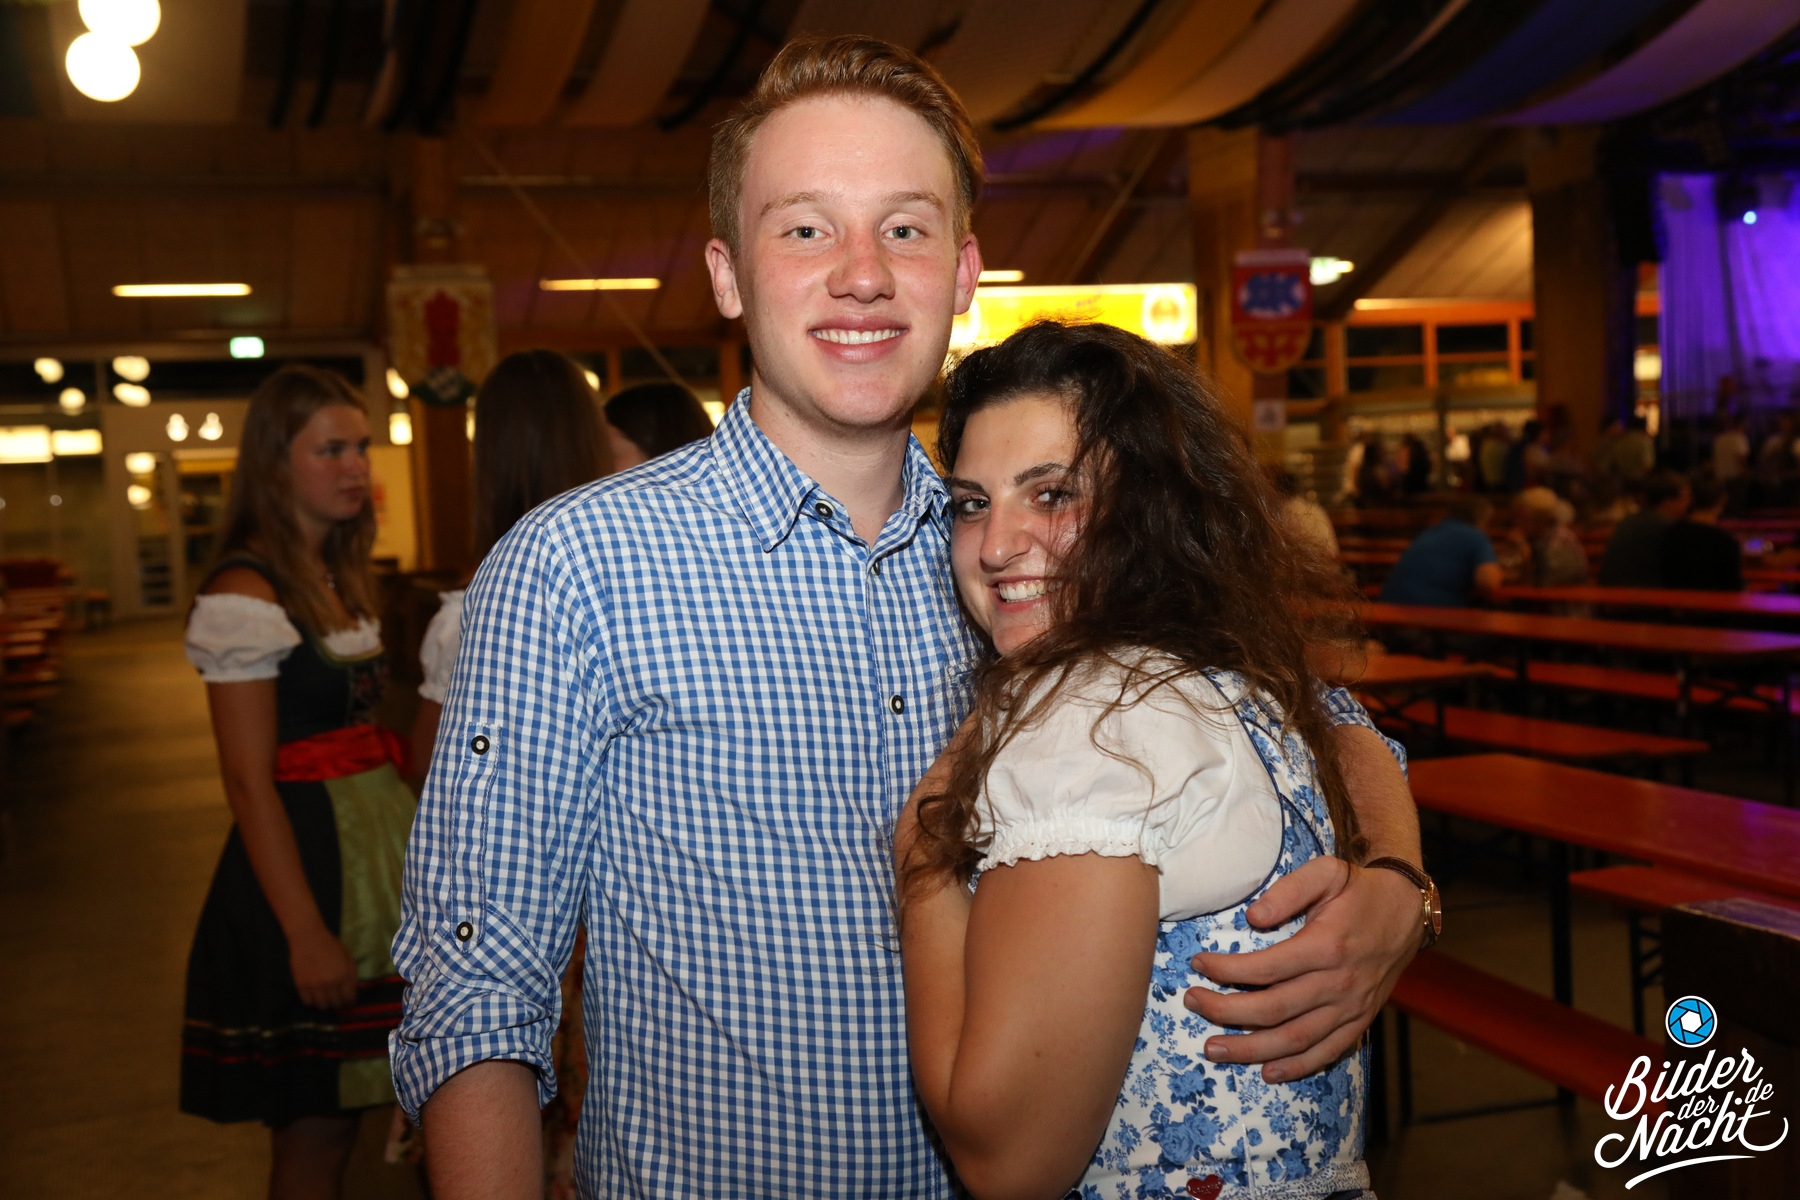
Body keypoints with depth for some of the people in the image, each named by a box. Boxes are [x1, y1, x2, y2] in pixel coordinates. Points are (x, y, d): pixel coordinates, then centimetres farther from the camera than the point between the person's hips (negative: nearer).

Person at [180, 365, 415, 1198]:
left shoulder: (340, 578, 13)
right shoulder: (244, 596, -15)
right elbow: (248, 780, -18)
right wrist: (305, 934, -20)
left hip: (373, 841, 8)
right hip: (302, 855, -8)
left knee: (345, 1104, 14)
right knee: (313, 1130, 1)